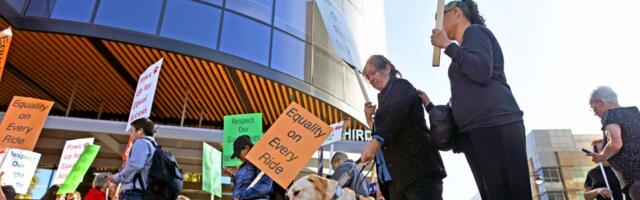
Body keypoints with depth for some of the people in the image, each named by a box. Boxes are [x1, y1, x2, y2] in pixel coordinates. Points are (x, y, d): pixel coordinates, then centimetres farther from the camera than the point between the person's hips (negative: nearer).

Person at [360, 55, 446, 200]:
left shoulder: (401, 87, 3)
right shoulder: (386, 97, 26)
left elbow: (397, 113, -19)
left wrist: (375, 142, -33)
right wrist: (369, 119, 13)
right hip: (396, 175, 8)